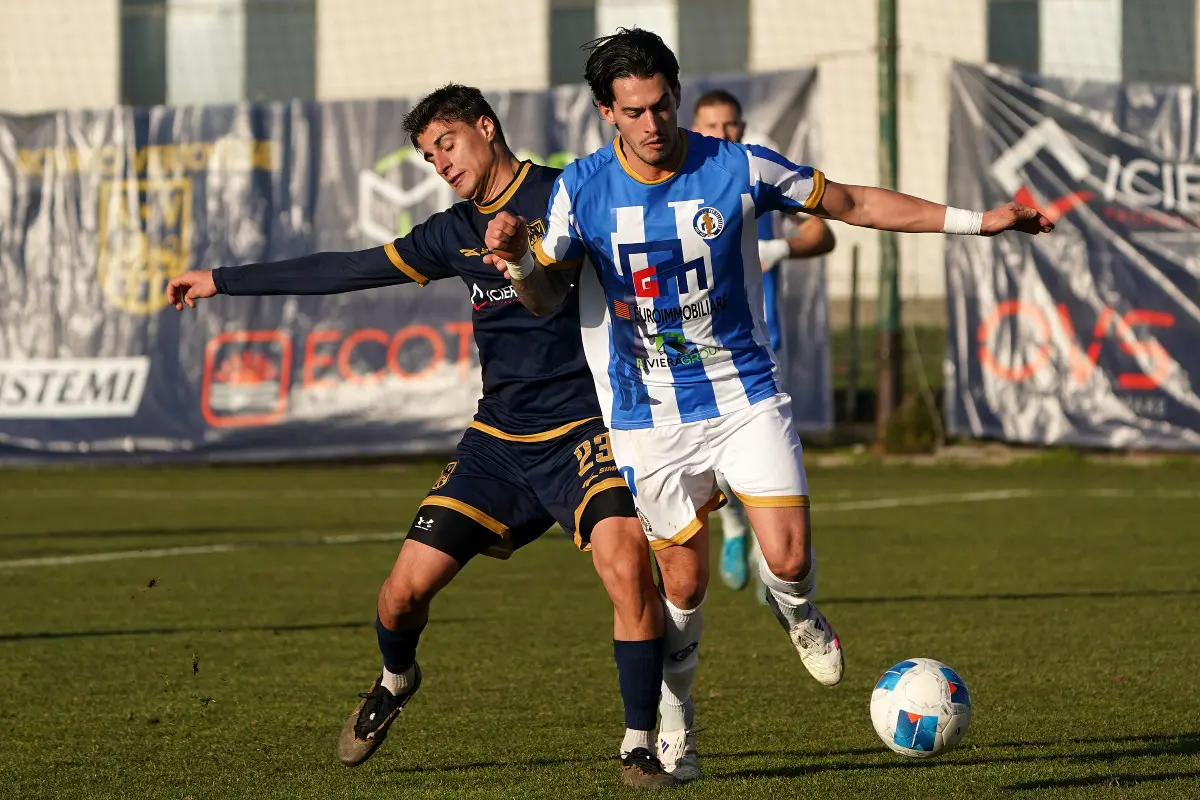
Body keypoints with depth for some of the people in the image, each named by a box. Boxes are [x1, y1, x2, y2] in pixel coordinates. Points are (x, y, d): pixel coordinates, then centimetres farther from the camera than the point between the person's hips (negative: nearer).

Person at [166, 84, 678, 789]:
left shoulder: (561, 195, -3)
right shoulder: (457, 232, 14)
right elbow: (350, 270, 20)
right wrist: (223, 281, 23)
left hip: (581, 432, -5)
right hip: (498, 440, 5)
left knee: (625, 562, -28)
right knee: (407, 585, -1)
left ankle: (641, 744, -14)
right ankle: (396, 679, 33)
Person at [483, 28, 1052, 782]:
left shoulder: (737, 169, -8)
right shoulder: (582, 188, -8)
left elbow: (855, 203, 3)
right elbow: (544, 293, 0)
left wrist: (977, 220, 1)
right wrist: (517, 256, -26)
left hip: (747, 397, 0)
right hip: (649, 416, 0)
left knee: (789, 557, -12)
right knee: (683, 583, 2)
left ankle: (796, 611, 26)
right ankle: (670, 717, 27)